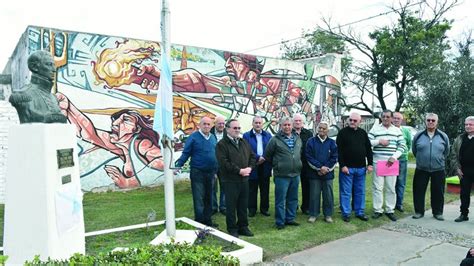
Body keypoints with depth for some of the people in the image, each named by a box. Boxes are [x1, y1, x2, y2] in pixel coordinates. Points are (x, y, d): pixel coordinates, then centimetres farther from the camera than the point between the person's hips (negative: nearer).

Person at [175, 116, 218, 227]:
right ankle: (199, 221, 11)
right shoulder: (193, 137, -9)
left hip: (210, 173, 6)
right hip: (197, 173, -6)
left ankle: (207, 220, 27)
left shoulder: (213, 137, 9)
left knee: (208, 198, 14)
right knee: (199, 199, 0)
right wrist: (177, 166, -20)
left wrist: (215, 171, 16)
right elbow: (185, 154, -9)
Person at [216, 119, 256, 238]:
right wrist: (239, 170, -16)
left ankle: (243, 227, 26)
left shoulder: (244, 142, 15)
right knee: (231, 206, 3)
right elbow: (224, 162, -17)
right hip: (230, 180, -6)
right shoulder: (222, 144, -7)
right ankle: (232, 229, 16)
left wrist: (249, 168, -3)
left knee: (243, 205, 13)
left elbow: (252, 156, 16)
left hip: (244, 179, 6)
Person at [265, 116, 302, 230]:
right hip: (281, 175, -5)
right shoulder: (275, 140, -8)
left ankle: (290, 219, 29)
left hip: (295, 174, 6)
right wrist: (276, 165, 6)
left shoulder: (298, 139, 9)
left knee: (293, 199, 15)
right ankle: (280, 222, 12)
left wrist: (297, 165, 15)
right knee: (280, 200, 1)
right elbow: (267, 155, -1)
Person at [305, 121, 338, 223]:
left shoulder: (332, 143, 6)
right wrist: (320, 167, -13)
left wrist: (326, 169, -10)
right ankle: (313, 214, 15)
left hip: (328, 174, 1)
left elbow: (334, 158, 2)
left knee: (328, 195, 6)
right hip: (314, 174, -1)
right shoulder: (311, 141, 1)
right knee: (314, 195, 4)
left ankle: (328, 215, 18)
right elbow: (309, 157, -5)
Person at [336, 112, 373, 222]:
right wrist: (342, 165, -14)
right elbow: (339, 151, -8)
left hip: (361, 168, 4)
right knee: (345, 192, 1)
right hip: (347, 168, -4)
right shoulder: (343, 132, -3)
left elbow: (369, 149, 12)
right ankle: (346, 213, 11)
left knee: (360, 192, 11)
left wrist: (369, 164, 4)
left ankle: (360, 212, 22)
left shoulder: (363, 133, 10)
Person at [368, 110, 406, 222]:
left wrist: (394, 157, -7)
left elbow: (402, 146, 6)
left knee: (391, 188, 7)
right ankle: (378, 210, 10)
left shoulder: (397, 130, 10)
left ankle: (390, 210, 18)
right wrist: (379, 141, -12)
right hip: (378, 162, -2)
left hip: (391, 162, 2)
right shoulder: (375, 129, 5)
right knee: (377, 187, 0)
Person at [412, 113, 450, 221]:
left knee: (438, 192, 8)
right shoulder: (418, 135, -2)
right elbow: (414, 150, 11)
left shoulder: (443, 136, 0)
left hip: (438, 170, 0)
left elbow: (446, 152, 14)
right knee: (418, 191, 4)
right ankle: (419, 211, 17)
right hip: (421, 170, 0)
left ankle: (437, 213, 22)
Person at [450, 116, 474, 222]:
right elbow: (454, 154, 9)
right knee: (464, 193, 9)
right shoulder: (460, 139, 6)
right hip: (464, 172, 3)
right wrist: (457, 168, 2)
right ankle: (464, 214, 19)